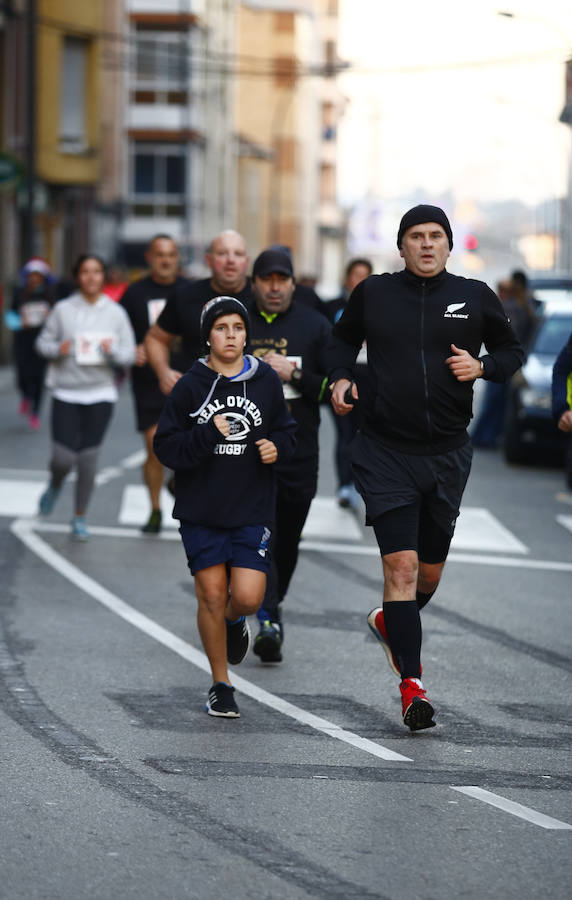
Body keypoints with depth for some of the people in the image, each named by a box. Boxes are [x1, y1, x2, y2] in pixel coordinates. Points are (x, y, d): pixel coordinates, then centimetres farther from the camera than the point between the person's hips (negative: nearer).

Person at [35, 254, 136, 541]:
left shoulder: (116, 313, 1)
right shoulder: (63, 310, -1)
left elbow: (129, 354, 2)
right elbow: (43, 342, 6)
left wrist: (112, 351, -19)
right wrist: (58, 349, -15)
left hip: (100, 395, 1)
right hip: (66, 393, -1)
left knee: (88, 458, 1)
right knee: (63, 459, -8)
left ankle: (80, 518, 17)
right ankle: (55, 486, 29)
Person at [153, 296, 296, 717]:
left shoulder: (266, 382, 3)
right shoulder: (191, 386, -3)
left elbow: (287, 431, 16)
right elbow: (167, 447, -5)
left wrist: (276, 447, -6)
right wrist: (209, 433, -19)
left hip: (253, 509, 1)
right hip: (202, 509, -1)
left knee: (247, 597, -10)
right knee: (212, 594, 0)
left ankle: (235, 622, 29)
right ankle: (221, 687, 15)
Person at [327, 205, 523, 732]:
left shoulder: (474, 297, 2)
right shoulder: (373, 293, 2)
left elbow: (512, 351, 12)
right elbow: (344, 339, 20)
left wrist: (482, 366, -9)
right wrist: (340, 377, 2)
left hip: (447, 452, 2)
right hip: (385, 451, -2)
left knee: (429, 572, 14)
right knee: (401, 565, -14)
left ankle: (391, 622, 47)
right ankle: (412, 685, -13)